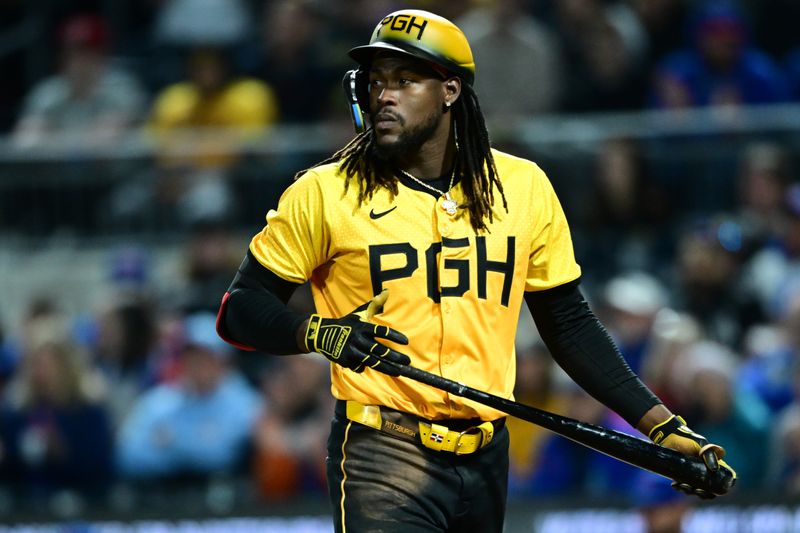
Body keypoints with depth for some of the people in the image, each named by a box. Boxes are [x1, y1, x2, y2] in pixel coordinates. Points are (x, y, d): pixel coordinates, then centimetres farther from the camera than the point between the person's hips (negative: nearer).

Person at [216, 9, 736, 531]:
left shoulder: (525, 187, 7)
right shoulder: (323, 193, -2)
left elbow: (568, 324, 14)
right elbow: (240, 310, 1)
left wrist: (661, 426, 7)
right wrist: (321, 333, -19)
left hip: (487, 463, 4)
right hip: (384, 463, -4)